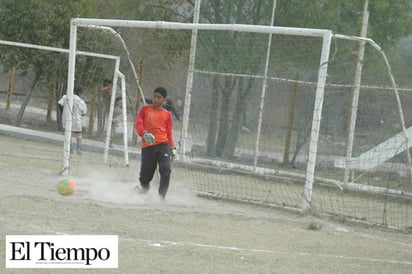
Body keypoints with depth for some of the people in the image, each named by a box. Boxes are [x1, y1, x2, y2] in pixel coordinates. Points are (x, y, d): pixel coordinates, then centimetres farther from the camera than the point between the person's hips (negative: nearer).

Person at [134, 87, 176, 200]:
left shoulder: (167, 115, 16)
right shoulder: (145, 109, 13)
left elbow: (169, 133, 17)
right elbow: (138, 124, 2)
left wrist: (172, 148, 6)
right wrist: (144, 133, -18)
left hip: (163, 145, 1)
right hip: (148, 146, -1)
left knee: (166, 170, -20)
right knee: (145, 176, -1)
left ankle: (161, 198, -18)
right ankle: (142, 191, 28)